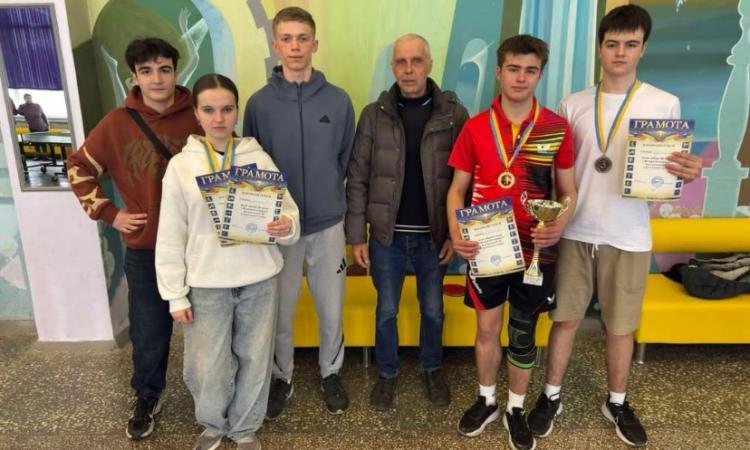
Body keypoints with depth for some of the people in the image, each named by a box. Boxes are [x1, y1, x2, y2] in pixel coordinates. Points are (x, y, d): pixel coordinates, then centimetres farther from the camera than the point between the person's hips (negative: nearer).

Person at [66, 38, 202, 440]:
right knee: (148, 330, 12)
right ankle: (146, 397, 36)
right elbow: (79, 168, 10)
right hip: (144, 248, 1)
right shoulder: (116, 123, -3)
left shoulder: (199, 118, -8)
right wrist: (108, 213, 2)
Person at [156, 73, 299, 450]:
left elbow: (288, 213, 0)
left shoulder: (258, 158, -1)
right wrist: (175, 295, -1)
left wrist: (287, 227, -24)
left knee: (254, 359, 12)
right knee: (206, 366, 8)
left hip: (259, 280, 1)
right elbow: (170, 237, 0)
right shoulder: (181, 165, -2)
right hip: (206, 285, 0)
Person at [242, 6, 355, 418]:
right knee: (280, 312, 13)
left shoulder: (338, 101, -2)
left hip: (327, 225, 1)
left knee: (331, 310, 12)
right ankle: (282, 378, 36)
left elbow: (346, 160, 5)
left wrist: (327, 197, 5)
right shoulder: (260, 103, -4)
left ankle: (330, 373, 37)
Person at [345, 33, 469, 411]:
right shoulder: (374, 115, -3)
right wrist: (356, 235, -5)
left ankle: (432, 369, 40)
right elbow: (357, 178, -2)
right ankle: (387, 374, 35)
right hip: (387, 233, 0)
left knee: (433, 309, 16)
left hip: (433, 234, 0)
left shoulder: (454, 114, -4)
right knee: (386, 310, 13)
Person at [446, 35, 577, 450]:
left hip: (534, 249, 0)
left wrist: (559, 225, -18)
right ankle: (486, 400, 36)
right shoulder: (475, 127, -3)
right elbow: (458, 188, 1)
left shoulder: (558, 128, -3)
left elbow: (568, 190, 3)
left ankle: (515, 409, 33)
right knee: (487, 327, 13)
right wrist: (456, 235, -14)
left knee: (523, 332, 12)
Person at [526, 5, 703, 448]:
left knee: (621, 326, 11)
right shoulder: (573, 105, 4)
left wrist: (688, 173, -20)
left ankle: (617, 402, 33)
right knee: (566, 318, 9)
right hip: (575, 232, 1)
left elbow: (671, 167, 3)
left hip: (628, 237, -1)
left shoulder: (665, 104, 1)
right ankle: (551, 396, 27)